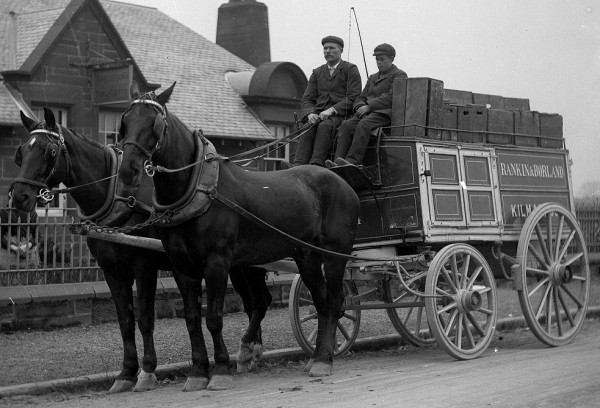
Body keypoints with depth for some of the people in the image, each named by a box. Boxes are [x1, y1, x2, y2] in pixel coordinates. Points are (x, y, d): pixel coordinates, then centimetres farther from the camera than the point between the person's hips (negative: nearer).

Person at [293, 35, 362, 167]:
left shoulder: (350, 69, 7)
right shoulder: (317, 72, 22)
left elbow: (353, 98, -5)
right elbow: (307, 98, 14)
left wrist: (332, 110, -17)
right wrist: (310, 114, -10)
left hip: (341, 115, -4)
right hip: (319, 115, 4)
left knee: (325, 126, -36)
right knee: (308, 128, -29)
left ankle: (316, 165, -48)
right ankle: (298, 167, -44)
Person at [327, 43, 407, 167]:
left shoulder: (399, 75, 7)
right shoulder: (373, 78, 31)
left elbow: (391, 97, -8)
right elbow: (361, 97, 22)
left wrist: (368, 106, -16)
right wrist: (360, 107, -4)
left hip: (385, 113, -6)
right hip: (367, 113, 6)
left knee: (364, 125, -36)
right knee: (346, 126, -24)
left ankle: (351, 162, -49)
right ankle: (337, 163, -40)